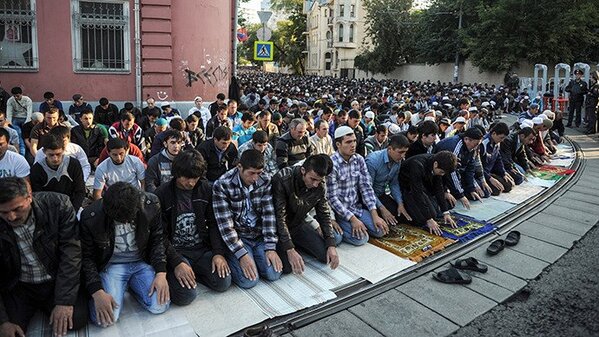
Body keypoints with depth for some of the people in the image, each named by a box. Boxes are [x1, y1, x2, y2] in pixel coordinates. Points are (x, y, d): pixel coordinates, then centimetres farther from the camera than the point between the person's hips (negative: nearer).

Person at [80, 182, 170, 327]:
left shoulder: (151, 204, -17)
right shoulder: (90, 217, -20)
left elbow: (157, 240, -4)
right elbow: (87, 257, -8)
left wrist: (161, 273, -15)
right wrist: (97, 292, -20)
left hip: (141, 262, 1)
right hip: (111, 265, -1)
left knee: (160, 306, -19)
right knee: (103, 318, -22)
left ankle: (131, 284, 11)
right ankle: (122, 286, 10)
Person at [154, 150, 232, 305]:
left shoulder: (205, 189, 1)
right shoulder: (162, 194, -9)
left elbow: (214, 223, 3)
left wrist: (219, 253, -11)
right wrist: (177, 262, -21)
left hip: (202, 248, 4)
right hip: (176, 251, -3)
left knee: (223, 282, -16)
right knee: (186, 295, -24)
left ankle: (194, 271, 11)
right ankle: (171, 275, 9)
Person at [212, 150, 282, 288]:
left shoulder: (265, 181, -6)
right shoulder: (222, 185, -18)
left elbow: (269, 214, -6)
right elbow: (225, 225, -19)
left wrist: (270, 247, -14)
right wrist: (242, 254, -23)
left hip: (260, 235, 4)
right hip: (236, 237, -4)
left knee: (274, 274, -10)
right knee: (249, 280, -19)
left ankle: (254, 256, 18)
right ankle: (230, 259, 12)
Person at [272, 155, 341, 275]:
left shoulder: (320, 185, -12)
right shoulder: (282, 179, -29)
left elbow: (324, 214, -3)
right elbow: (279, 217, -29)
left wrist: (331, 245, -12)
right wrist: (290, 250, -33)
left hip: (299, 224, 5)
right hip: (279, 228, -5)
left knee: (327, 256, -5)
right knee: (287, 267, -24)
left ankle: (297, 243, 19)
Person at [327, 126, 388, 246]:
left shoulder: (359, 160, 0)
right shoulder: (332, 164, -19)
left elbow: (366, 187, 0)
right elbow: (332, 198, -19)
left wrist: (375, 215, -8)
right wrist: (353, 219, -22)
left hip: (357, 207, 6)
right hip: (339, 210, -6)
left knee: (380, 230, -6)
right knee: (361, 238, -20)